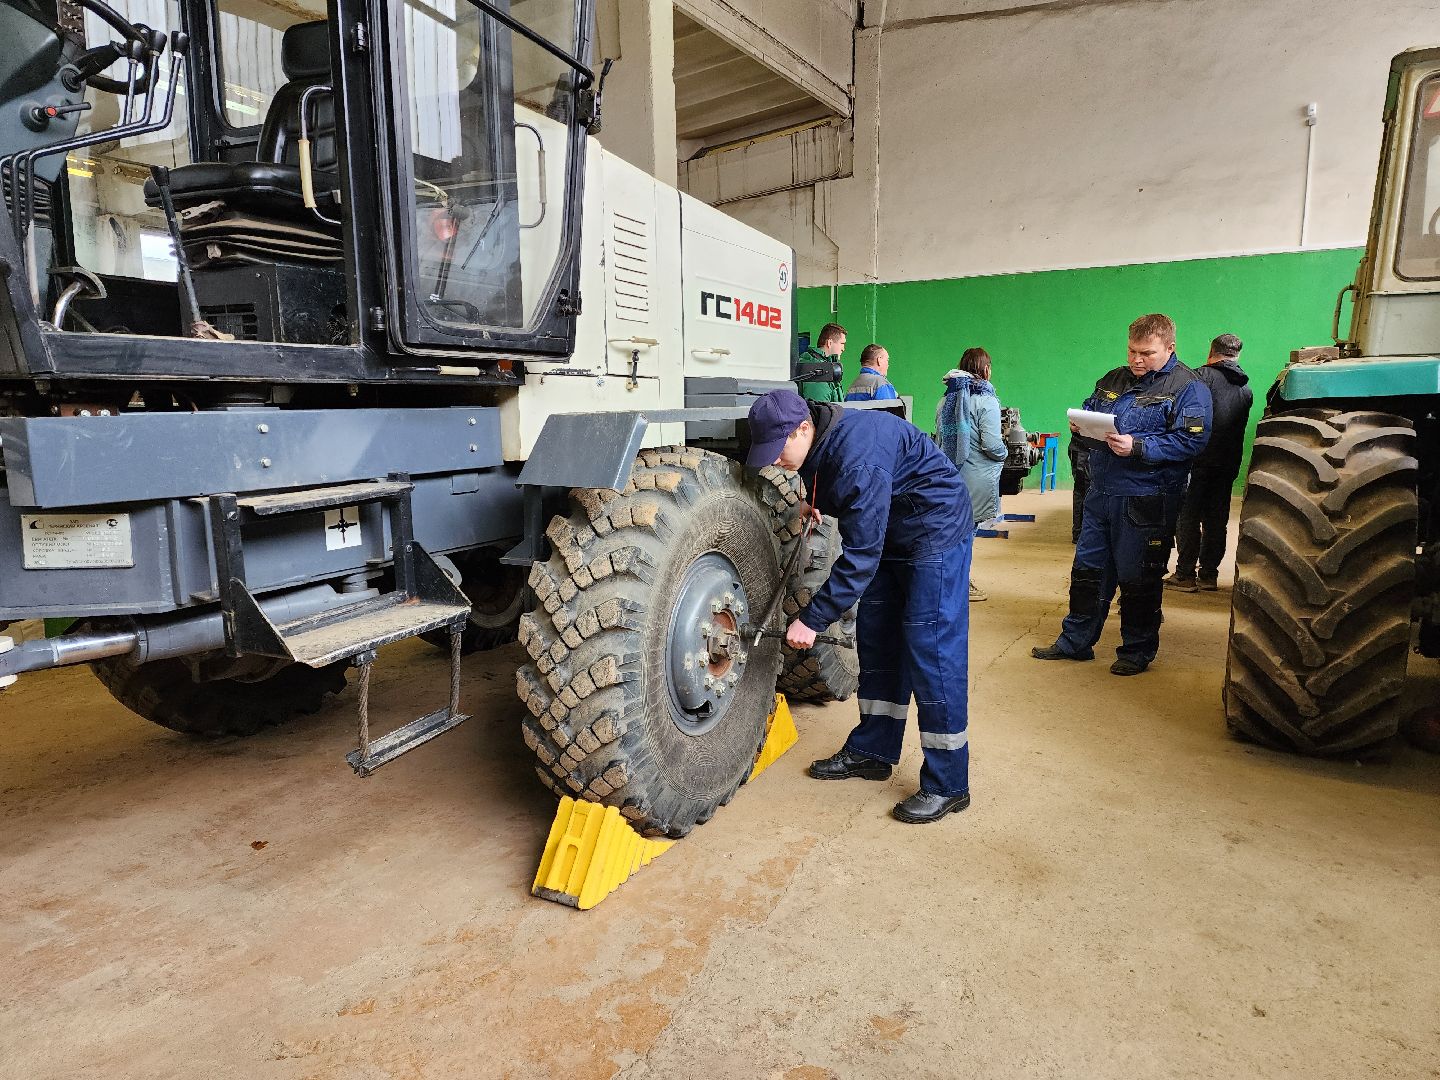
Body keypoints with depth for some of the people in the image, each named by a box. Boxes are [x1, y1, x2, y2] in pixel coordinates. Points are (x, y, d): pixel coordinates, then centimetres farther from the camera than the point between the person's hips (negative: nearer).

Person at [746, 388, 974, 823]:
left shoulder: (857, 457, -34)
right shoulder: (815, 446, -6)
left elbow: (860, 556, -33)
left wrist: (811, 618, -30)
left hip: (937, 532, -9)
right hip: (889, 535, 10)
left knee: (931, 649, -10)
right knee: (876, 641, 11)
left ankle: (947, 785, -1)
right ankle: (872, 752, 23)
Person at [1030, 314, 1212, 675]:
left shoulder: (1188, 387, -6)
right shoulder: (1113, 380, 13)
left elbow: (1191, 440, -16)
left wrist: (1138, 447, -24)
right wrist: (1079, 425, -2)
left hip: (1146, 501, -6)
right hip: (1101, 493, 6)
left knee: (1137, 578, 5)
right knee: (1087, 568, 12)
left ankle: (1137, 650, 21)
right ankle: (1075, 641, 24)